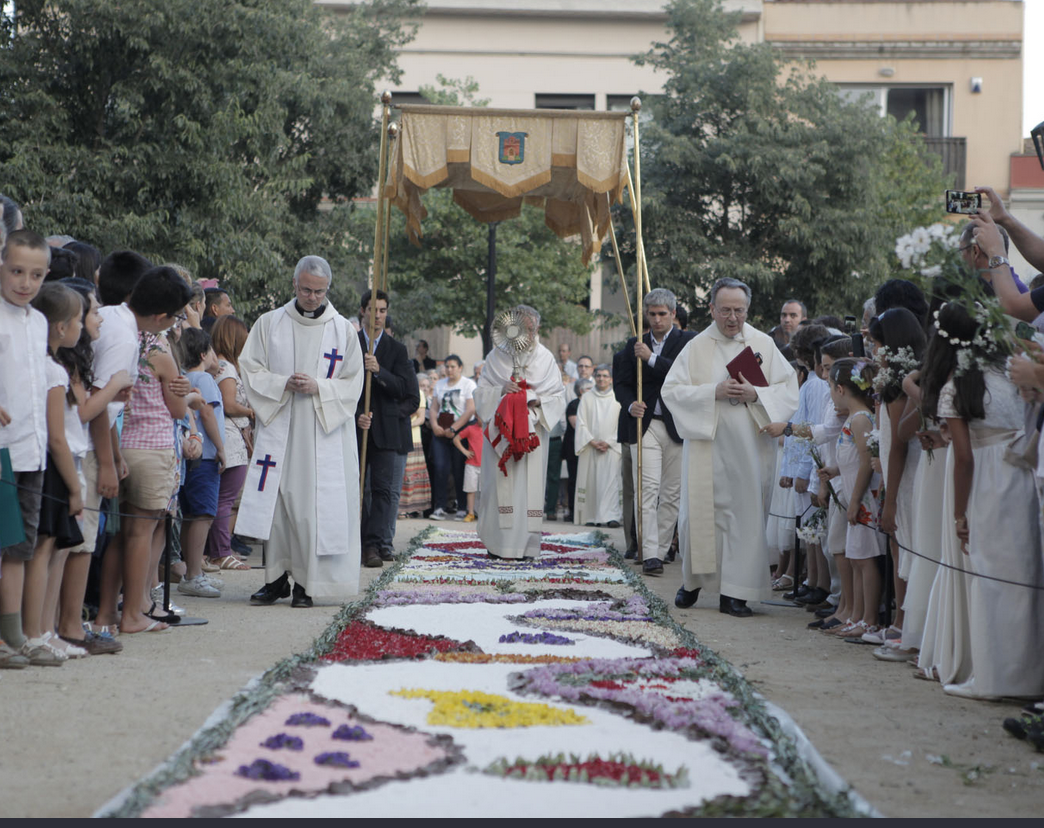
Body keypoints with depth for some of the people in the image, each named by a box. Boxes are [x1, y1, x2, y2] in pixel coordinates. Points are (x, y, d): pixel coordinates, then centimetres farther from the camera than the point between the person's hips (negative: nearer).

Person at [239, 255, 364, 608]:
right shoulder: (270, 323, 7)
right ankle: (277, 577, 9)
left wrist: (318, 387, -14)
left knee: (314, 506, -5)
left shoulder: (342, 330, 5)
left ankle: (307, 582, 2)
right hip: (277, 428, 1)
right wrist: (283, 384, -12)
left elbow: (352, 384, 4)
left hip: (323, 433, -1)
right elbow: (250, 369, 5)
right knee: (275, 502, 0)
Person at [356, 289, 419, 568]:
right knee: (360, 490, 1)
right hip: (356, 430, 0)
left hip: (388, 431, 0)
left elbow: (404, 389, 0)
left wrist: (379, 371, -16)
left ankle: (377, 544, -7)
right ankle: (370, 545, 7)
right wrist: (356, 416, -11)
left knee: (384, 490, -6)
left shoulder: (397, 350, 10)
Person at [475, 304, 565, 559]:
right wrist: (501, 391, -12)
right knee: (499, 484, -4)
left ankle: (526, 544, -1)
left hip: (531, 431, 0)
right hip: (501, 431, 0)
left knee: (529, 484, -4)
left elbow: (558, 397, 6)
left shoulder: (545, 358, 8)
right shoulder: (496, 356, 8)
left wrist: (537, 400, -13)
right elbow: (481, 392, 7)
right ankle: (498, 543, 1)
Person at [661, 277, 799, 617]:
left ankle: (734, 593, 3)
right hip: (705, 445, 0)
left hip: (748, 448, 0)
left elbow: (789, 388, 3)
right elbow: (671, 390, -3)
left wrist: (755, 395, -14)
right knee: (699, 510, 1)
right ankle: (693, 580, 20)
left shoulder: (764, 344, 7)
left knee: (744, 515, -2)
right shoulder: (696, 347, 4)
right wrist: (714, 392, -15)